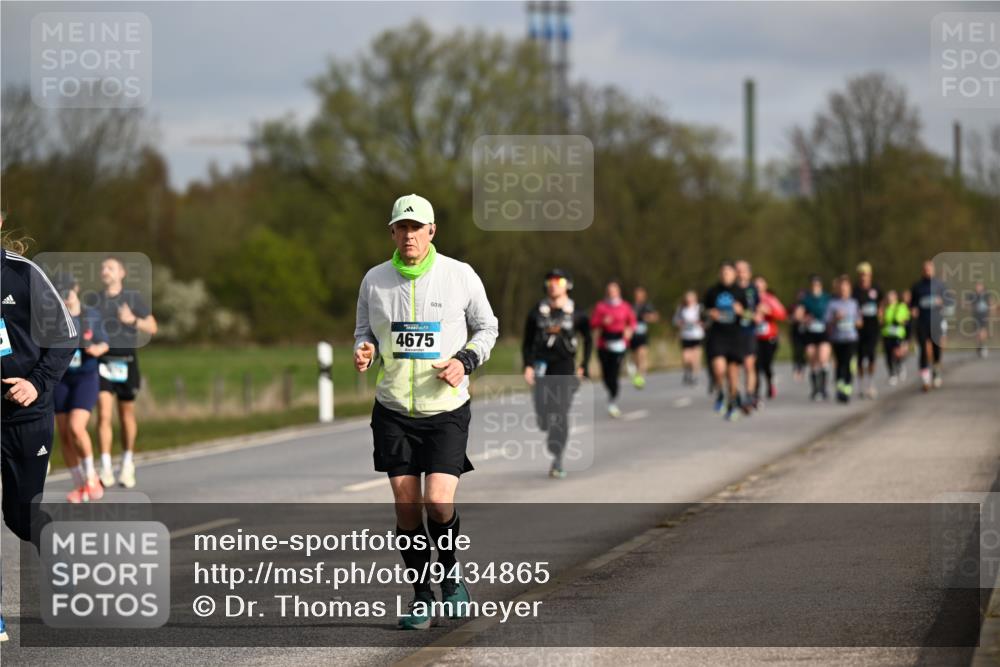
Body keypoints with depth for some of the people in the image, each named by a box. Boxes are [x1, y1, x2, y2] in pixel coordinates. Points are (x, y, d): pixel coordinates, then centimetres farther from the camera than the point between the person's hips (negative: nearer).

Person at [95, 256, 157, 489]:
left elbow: (152, 328, 1)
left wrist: (133, 320, -17)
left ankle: (127, 464, 29)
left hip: (126, 362, 0)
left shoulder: (134, 298, 2)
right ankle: (106, 470, -17)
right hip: (102, 361, 0)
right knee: (104, 414, -14)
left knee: (126, 415, 10)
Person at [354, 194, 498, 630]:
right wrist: (363, 350, -8)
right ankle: (421, 598, 14)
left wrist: (465, 361, -9)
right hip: (393, 411, 2)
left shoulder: (460, 276, -3)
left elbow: (486, 328, 9)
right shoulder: (375, 280, 3)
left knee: (438, 501, -15)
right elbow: (365, 330, 15)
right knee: (406, 507, -1)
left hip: (446, 411, -2)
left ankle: (450, 575, 13)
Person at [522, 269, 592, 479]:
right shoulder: (537, 312, 6)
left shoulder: (576, 314, 2)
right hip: (541, 367, 2)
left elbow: (588, 340, 14)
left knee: (561, 414, -12)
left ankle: (557, 461, -8)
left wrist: (583, 366, 7)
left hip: (565, 367, -2)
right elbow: (527, 341, 9)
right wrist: (528, 366, -3)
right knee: (543, 416, -2)